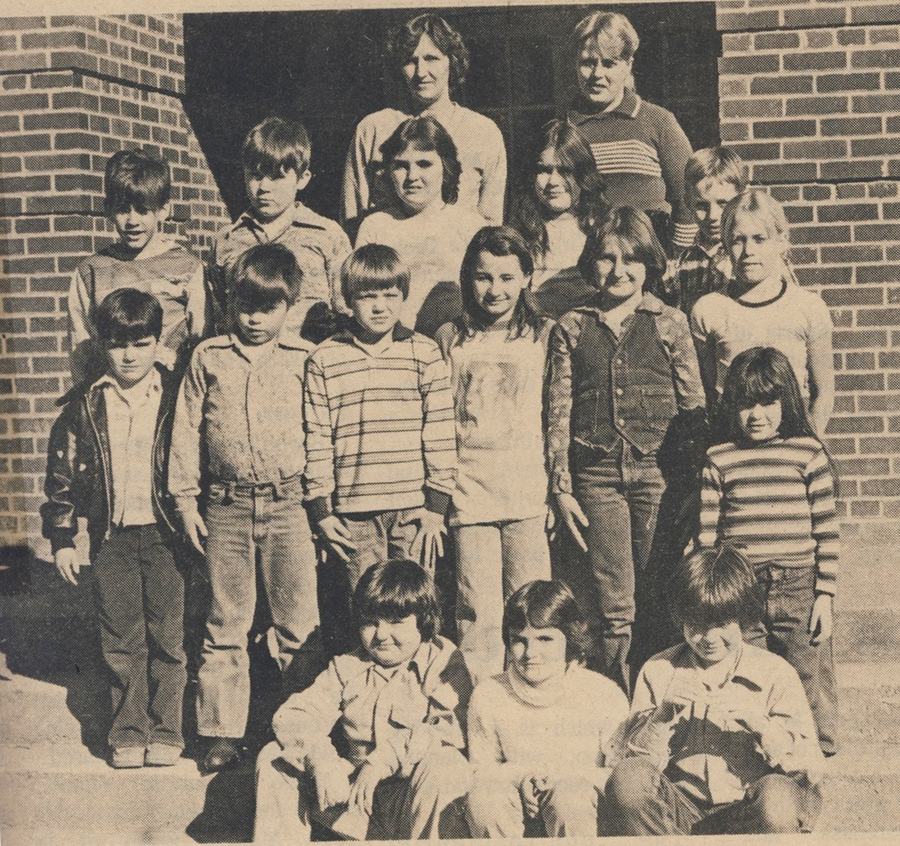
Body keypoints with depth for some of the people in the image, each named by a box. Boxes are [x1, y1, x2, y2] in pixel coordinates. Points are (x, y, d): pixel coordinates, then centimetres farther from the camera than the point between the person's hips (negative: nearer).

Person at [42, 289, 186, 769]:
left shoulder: (177, 399, -2)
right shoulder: (85, 406, 2)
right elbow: (62, 473, 7)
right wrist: (61, 538, 5)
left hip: (164, 533, -1)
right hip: (111, 536, 2)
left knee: (168, 636, 3)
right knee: (121, 640, 6)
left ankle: (166, 730, 15)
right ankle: (128, 733, 16)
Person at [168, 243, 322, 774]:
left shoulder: (305, 359, 2)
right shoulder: (208, 357, 7)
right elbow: (188, 430, 10)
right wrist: (185, 497, 6)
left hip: (289, 504, -1)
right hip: (226, 506, 2)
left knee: (300, 625, 3)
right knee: (225, 625, 9)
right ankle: (222, 732, 17)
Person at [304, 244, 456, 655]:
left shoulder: (425, 354, 5)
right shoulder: (324, 360, 4)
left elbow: (440, 433, 4)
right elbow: (316, 438, 5)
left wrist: (437, 505, 0)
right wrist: (320, 510, 2)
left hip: (413, 511, 0)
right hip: (353, 512, 0)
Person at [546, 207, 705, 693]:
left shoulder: (669, 325, 6)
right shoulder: (571, 329, 7)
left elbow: (695, 406, 7)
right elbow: (558, 414, 6)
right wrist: (561, 488, 0)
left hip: (656, 471, 0)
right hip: (597, 475, 0)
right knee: (612, 607, -3)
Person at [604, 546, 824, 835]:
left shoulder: (775, 673, 5)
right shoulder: (659, 671, 8)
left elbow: (812, 769, -1)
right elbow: (639, 759, 4)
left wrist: (759, 724, -16)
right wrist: (662, 716, -13)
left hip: (746, 813, 0)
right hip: (680, 810, 0)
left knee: (778, 797, -35)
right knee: (627, 778, -30)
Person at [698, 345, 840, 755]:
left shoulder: (809, 454, 2)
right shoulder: (718, 460, 4)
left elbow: (827, 532, 3)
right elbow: (706, 535, 6)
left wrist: (825, 595, -1)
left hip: (799, 590, -1)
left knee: (808, 685, 5)